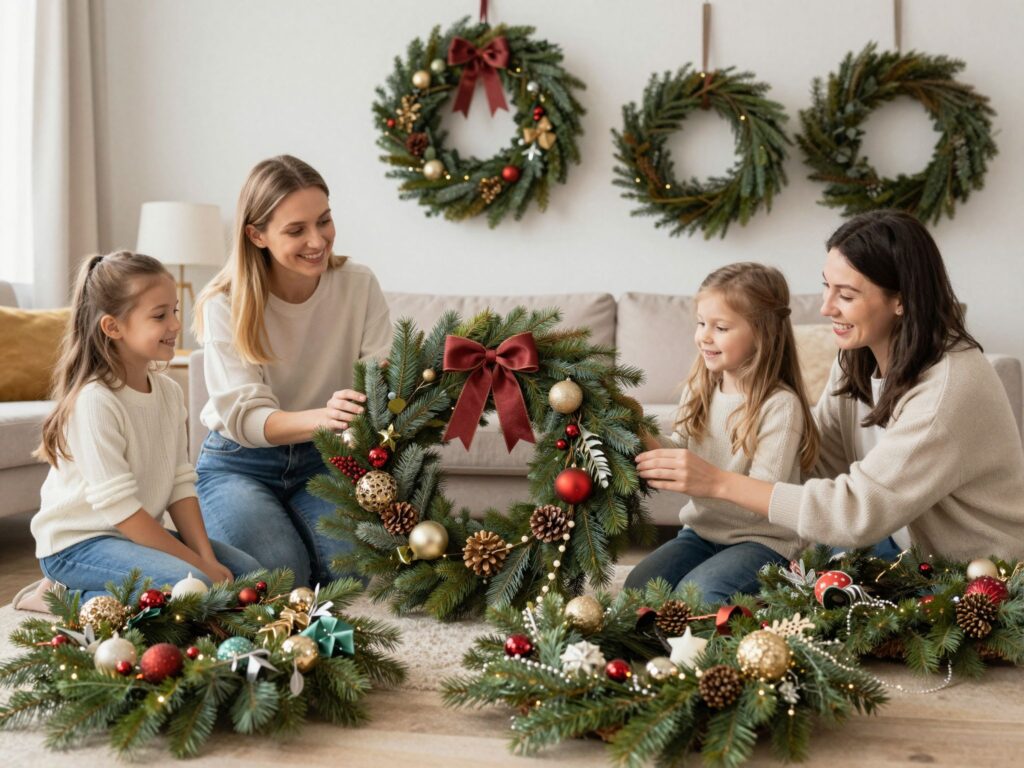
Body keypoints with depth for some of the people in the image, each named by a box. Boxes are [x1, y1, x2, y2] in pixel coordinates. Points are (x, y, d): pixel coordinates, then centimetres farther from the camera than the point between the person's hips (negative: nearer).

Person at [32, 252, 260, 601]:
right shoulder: (95, 402, -23)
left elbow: (180, 485, 1)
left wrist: (208, 558, -11)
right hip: (76, 543, -9)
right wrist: (199, 564, -20)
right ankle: (78, 599, -5)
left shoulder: (169, 392, 2)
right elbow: (120, 508, -23)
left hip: (138, 533, 9)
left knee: (246, 571, 2)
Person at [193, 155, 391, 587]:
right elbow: (244, 416, -23)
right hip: (240, 463, -1)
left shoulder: (358, 285, -9)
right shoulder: (226, 304, -15)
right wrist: (322, 416, -43)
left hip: (322, 459, 2)